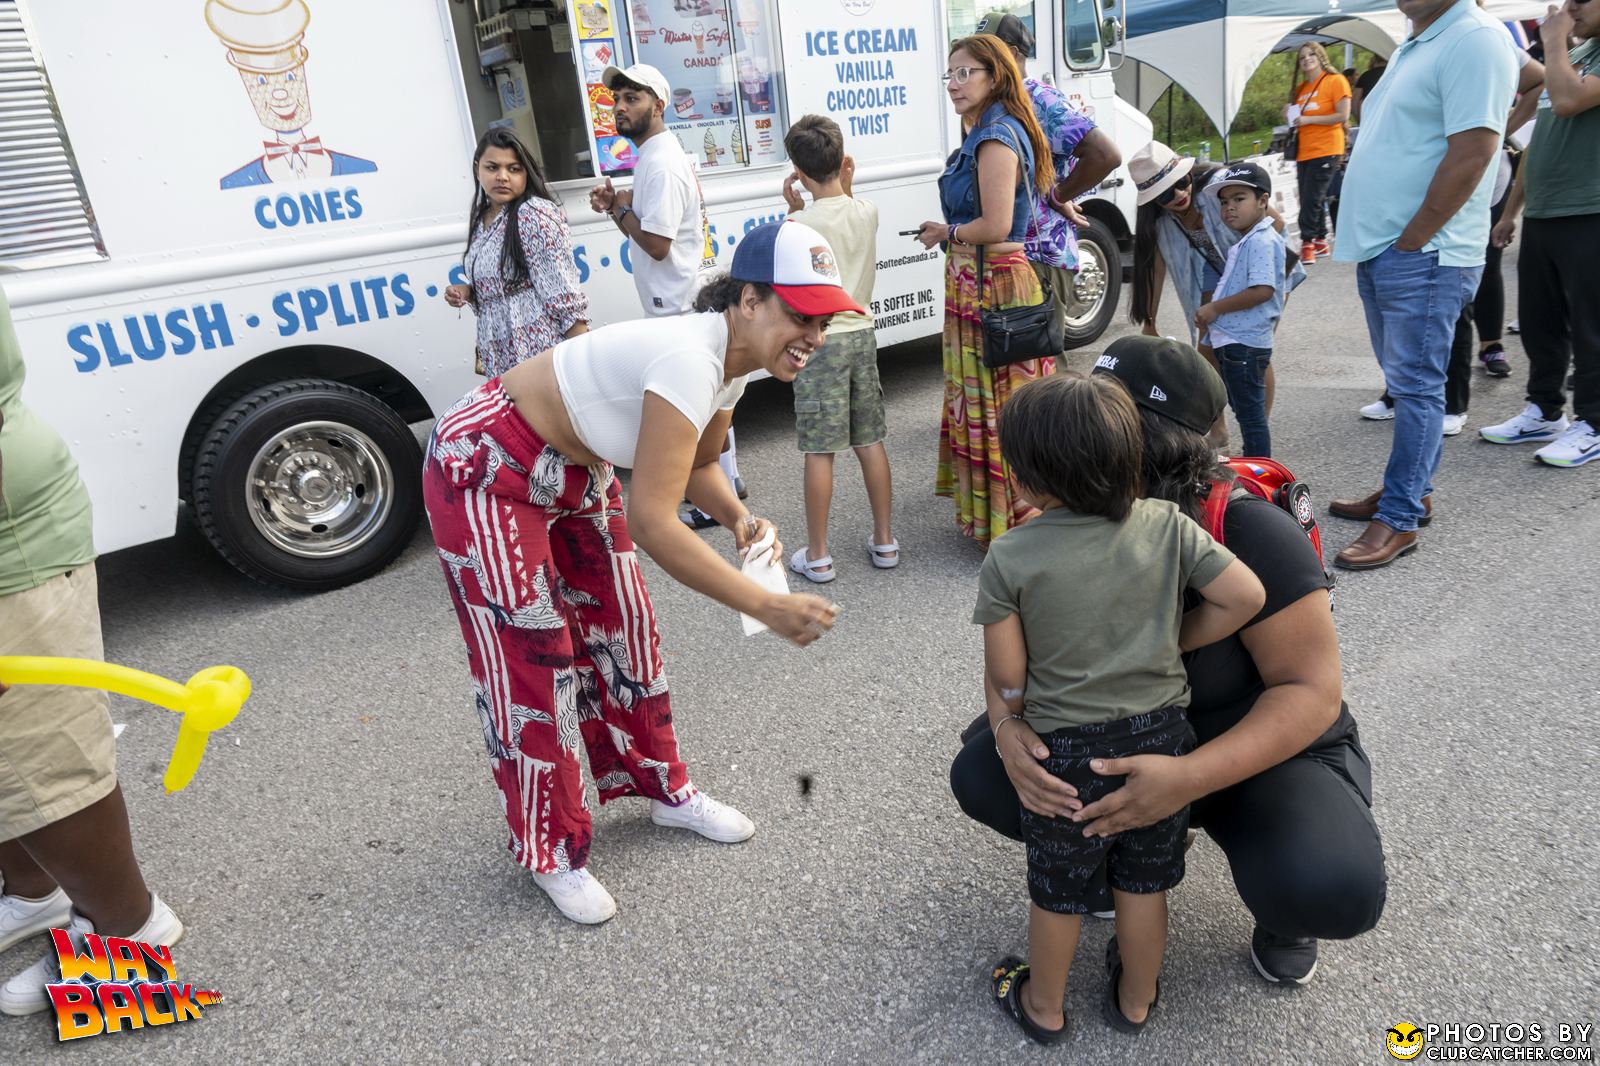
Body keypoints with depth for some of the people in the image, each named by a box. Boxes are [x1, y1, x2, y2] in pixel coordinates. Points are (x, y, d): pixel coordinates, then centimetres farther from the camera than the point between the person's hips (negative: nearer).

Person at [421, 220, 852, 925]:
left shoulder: (733, 360, -6)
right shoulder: (691, 360, -35)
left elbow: (697, 467, 6)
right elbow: (650, 523, -39)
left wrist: (738, 518, -15)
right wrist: (767, 608, -38)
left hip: (571, 468, 9)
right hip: (486, 469, -9)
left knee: (621, 627, 14)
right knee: (532, 658, -1)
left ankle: (661, 787, 33)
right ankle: (552, 854, 17)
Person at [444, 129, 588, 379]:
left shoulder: (535, 214, -11)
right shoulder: (479, 218, 12)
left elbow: (563, 288, -16)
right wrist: (468, 292, 3)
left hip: (541, 348, -7)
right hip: (501, 355, 7)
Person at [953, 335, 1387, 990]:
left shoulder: (1248, 530, -26)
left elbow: (1312, 690, -25)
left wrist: (1190, 778, -40)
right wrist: (1011, 731, -33)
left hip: (1267, 751, -3)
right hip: (1124, 745, 4)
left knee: (1331, 889, -33)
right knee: (981, 774, -16)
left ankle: (1280, 911, 7)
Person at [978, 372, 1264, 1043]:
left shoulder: (1010, 560, -20)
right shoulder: (1167, 526, -12)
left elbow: (1005, 675, -14)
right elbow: (1245, 596, -7)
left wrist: (1008, 730, 5)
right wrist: (1176, 642, 5)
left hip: (1067, 753, -3)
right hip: (1161, 735, 3)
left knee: (1058, 888, 19)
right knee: (1144, 881, 23)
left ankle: (1043, 1007, 41)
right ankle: (1135, 1001, 45)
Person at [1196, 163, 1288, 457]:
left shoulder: (1262, 241, -15)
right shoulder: (1246, 241, 16)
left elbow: (1262, 290, -26)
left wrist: (1216, 308, -19)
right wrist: (1212, 310, 10)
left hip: (1244, 344, -11)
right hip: (1232, 342, 11)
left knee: (1250, 414, -5)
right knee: (1243, 410, 20)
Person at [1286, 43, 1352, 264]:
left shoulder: (1336, 80, -4)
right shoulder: (1301, 89, 14)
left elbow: (1343, 116, -11)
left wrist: (1308, 119, -15)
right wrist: (1291, 115, 4)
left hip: (1326, 151, -7)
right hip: (1304, 152, 7)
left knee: (1311, 199, -12)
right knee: (1309, 200, 9)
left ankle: (1308, 244, -6)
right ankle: (1321, 242, 19)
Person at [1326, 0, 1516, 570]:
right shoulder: (1413, 47, 18)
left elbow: (1471, 154, -20)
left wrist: (1412, 239, -17)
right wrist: (1380, 241, 14)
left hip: (1423, 255, -9)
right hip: (1379, 249, 9)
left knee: (1416, 386, -5)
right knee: (1405, 382, 16)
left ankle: (1399, 519, 0)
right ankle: (1410, 489, 27)